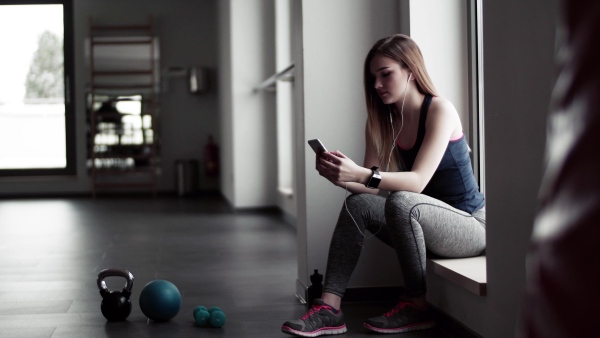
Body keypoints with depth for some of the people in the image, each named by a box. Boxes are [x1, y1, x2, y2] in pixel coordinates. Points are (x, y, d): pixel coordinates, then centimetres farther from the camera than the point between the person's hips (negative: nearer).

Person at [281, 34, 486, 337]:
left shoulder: (439, 110, -15)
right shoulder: (384, 121, 5)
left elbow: (418, 180, -27)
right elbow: (372, 187, -2)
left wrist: (361, 174, -40)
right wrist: (341, 177, -23)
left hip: (471, 224, -7)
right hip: (425, 223, 7)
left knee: (400, 202, -32)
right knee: (358, 204, -11)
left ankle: (417, 307, -17)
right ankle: (329, 309, -18)